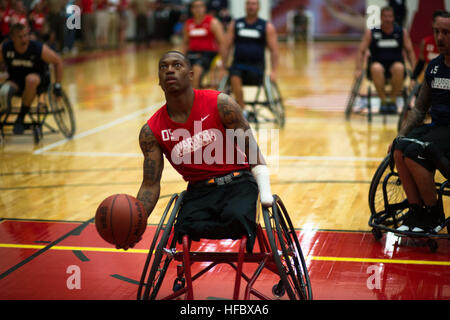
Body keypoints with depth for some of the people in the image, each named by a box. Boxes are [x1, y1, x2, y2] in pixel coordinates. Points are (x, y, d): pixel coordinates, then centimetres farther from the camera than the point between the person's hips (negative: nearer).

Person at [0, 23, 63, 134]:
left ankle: (21, 118, -23)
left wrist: (57, 85, -9)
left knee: (31, 79, -40)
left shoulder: (39, 49, -22)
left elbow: (58, 61, -8)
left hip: (39, 79, -1)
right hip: (15, 80, 1)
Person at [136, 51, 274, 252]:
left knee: (236, 217, -35)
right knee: (184, 230, -31)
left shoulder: (220, 105, -8)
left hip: (237, 182, -2)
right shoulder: (151, 131, -2)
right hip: (199, 192, 2)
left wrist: (264, 192, -18)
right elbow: (150, 184, 1)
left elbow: (252, 153, -4)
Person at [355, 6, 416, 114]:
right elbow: (361, 51, 3)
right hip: (377, 63, -1)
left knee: (399, 68, -37)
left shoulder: (402, 32, 7)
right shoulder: (371, 33, 3)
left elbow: (410, 51, 11)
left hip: (395, 63, 1)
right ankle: (383, 100, -23)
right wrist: (359, 69, -10)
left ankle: (393, 100, -19)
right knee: (376, 69, -38)